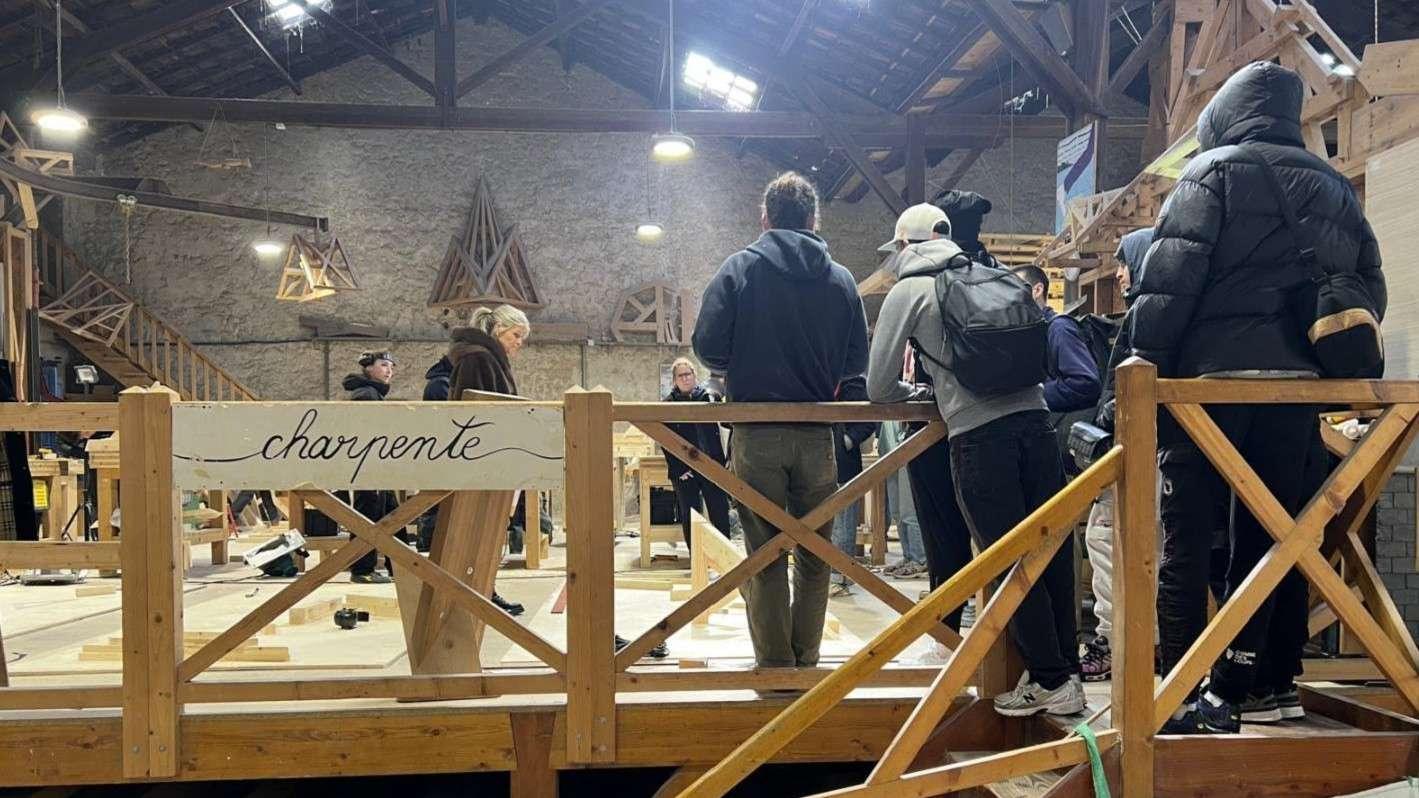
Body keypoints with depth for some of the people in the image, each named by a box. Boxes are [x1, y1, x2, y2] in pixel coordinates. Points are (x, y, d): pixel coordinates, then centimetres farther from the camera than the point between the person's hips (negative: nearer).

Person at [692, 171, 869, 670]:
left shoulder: (740, 268, -2)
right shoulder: (840, 279, 5)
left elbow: (708, 347, -8)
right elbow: (856, 361, 6)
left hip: (756, 435, -2)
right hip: (817, 436, 2)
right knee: (814, 556, 14)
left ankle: (774, 664, 10)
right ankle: (806, 661, 20)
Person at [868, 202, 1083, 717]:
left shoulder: (908, 291, 8)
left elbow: (878, 388, 7)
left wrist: (914, 392, 28)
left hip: (977, 433, -5)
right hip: (1034, 418, 5)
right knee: (1053, 547, 10)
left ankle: (1050, 680, 9)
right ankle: (1068, 669, 20)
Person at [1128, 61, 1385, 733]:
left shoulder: (1215, 172, 1)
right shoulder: (1335, 188, 18)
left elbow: (1170, 278, -10)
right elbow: (1369, 290, 17)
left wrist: (1144, 366, -10)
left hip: (1211, 380, -5)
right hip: (1296, 384, 5)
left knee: (1185, 542, -1)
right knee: (1262, 540, 10)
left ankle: (1180, 698, -1)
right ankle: (1234, 690, 12)